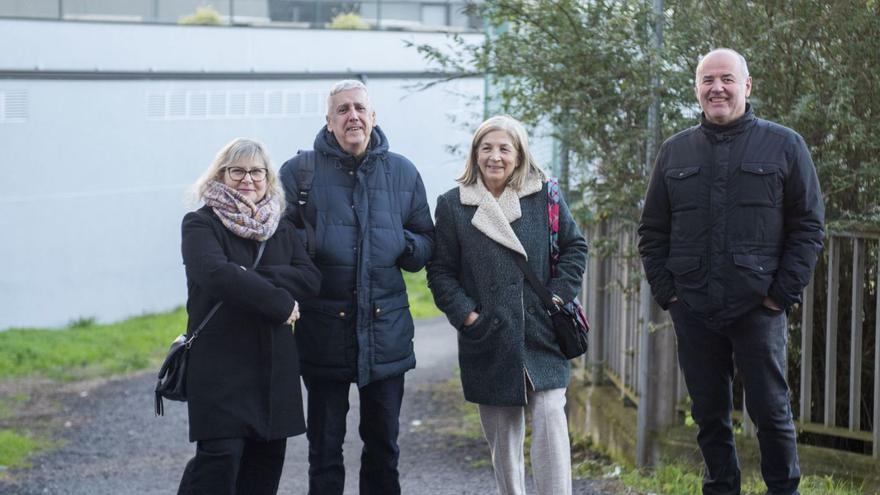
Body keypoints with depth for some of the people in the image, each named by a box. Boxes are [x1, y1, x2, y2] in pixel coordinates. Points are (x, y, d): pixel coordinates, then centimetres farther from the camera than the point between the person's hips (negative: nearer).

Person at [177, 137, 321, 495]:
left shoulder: (280, 227, 14)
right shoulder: (201, 224, -3)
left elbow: (310, 278, 0)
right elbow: (216, 274, -22)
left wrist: (253, 277, -15)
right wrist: (280, 304, -17)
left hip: (274, 367, 6)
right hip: (221, 367, -6)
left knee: (265, 464, 9)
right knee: (220, 457, -13)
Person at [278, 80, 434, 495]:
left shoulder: (403, 173, 7)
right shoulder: (299, 171, -1)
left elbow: (427, 241, 13)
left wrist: (403, 244, -8)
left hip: (386, 331, 3)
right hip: (324, 331, -2)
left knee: (383, 445, 13)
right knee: (325, 449, 6)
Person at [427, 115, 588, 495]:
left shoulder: (544, 196, 3)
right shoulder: (452, 205, 2)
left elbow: (574, 246, 10)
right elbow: (441, 271, 5)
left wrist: (559, 295, -1)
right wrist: (465, 314, -7)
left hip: (541, 332, 0)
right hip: (489, 338, 1)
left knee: (550, 415, -12)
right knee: (501, 431, 7)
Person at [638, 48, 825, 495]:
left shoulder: (784, 145, 2)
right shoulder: (675, 152, 11)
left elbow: (808, 227, 1)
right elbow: (652, 231, 14)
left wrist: (783, 292, -7)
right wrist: (665, 291, 3)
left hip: (759, 308, -3)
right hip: (693, 311, 3)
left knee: (771, 410, 0)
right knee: (709, 415, 8)